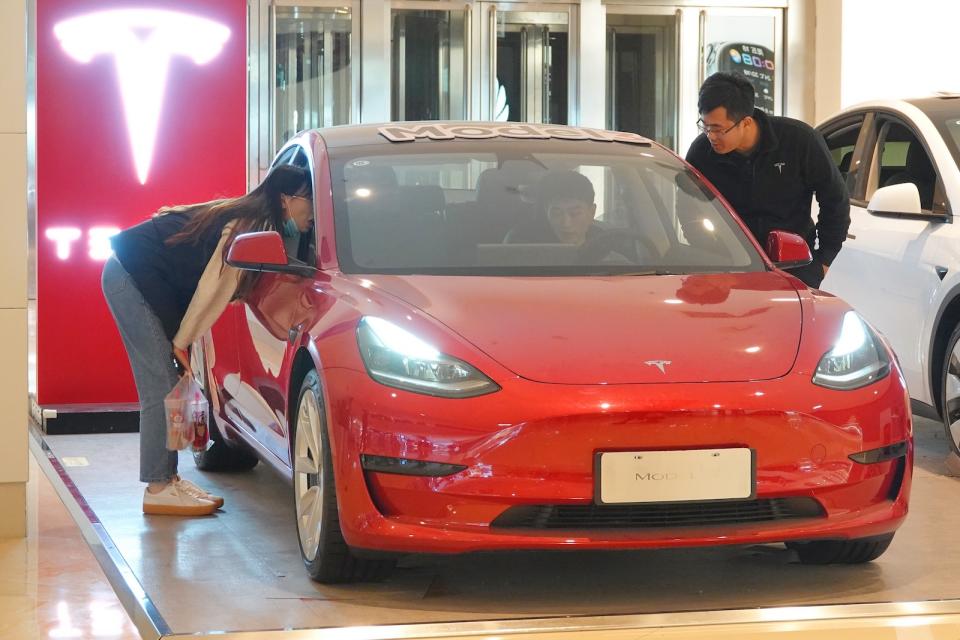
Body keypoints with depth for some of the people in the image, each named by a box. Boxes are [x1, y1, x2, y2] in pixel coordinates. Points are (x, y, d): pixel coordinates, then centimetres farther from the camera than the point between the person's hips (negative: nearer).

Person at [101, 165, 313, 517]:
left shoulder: (246, 218, 9)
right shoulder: (250, 225, -18)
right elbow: (213, 288, -16)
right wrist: (182, 341, -11)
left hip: (144, 277, 10)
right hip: (131, 273, -10)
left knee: (165, 384, 8)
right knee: (161, 387, -10)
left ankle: (167, 479, 11)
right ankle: (158, 489, -9)